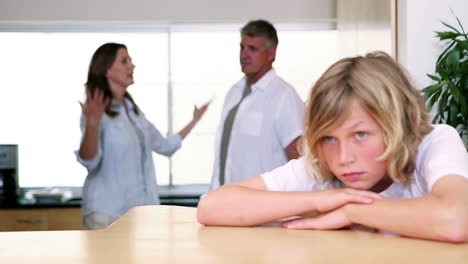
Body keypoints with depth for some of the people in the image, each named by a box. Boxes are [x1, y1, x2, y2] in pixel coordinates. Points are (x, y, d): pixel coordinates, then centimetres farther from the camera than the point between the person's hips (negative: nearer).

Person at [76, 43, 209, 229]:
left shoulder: (133, 111, 13)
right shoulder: (98, 112, -10)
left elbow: (164, 145, 26)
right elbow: (89, 161, -23)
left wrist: (194, 121, 27)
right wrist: (92, 124, -39)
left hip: (140, 207, 7)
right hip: (108, 211, -7)